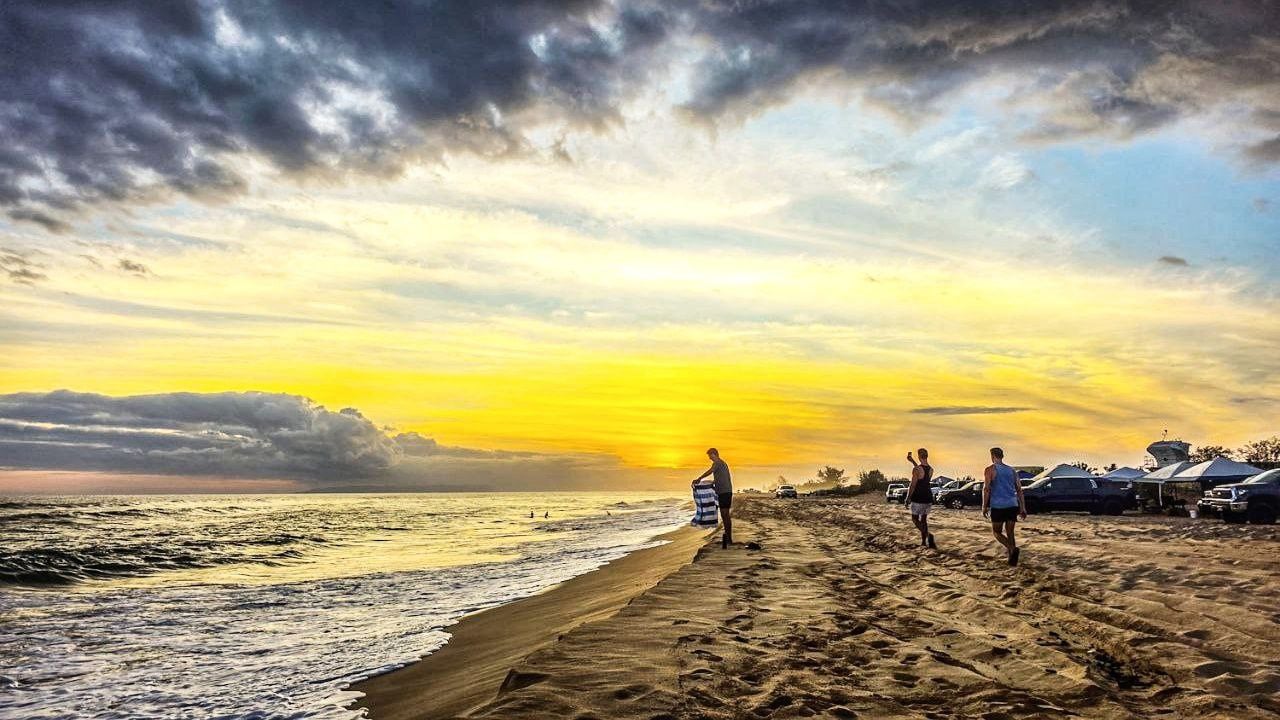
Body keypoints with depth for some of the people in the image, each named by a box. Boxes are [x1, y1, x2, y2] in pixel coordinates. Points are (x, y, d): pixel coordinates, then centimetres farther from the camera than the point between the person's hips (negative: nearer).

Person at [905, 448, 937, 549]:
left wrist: (908, 497, -6)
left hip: (918, 498, -6)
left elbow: (913, 485, -16)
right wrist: (912, 461, 33)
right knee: (923, 519, 17)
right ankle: (923, 541, 15)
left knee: (915, 519, 2)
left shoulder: (916, 469, -16)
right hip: (928, 498, 6)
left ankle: (928, 535, -21)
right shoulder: (931, 469, 5)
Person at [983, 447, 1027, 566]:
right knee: (1010, 532, 12)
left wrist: (984, 507, -6)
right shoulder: (1012, 470, 15)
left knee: (996, 532, 7)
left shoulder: (990, 469, 0)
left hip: (998, 506, -4)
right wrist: (1023, 508, 13)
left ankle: (1013, 549, -17)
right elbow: (1019, 490, 12)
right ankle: (1012, 559, 5)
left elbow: (986, 488, -10)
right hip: (1013, 505, 5)